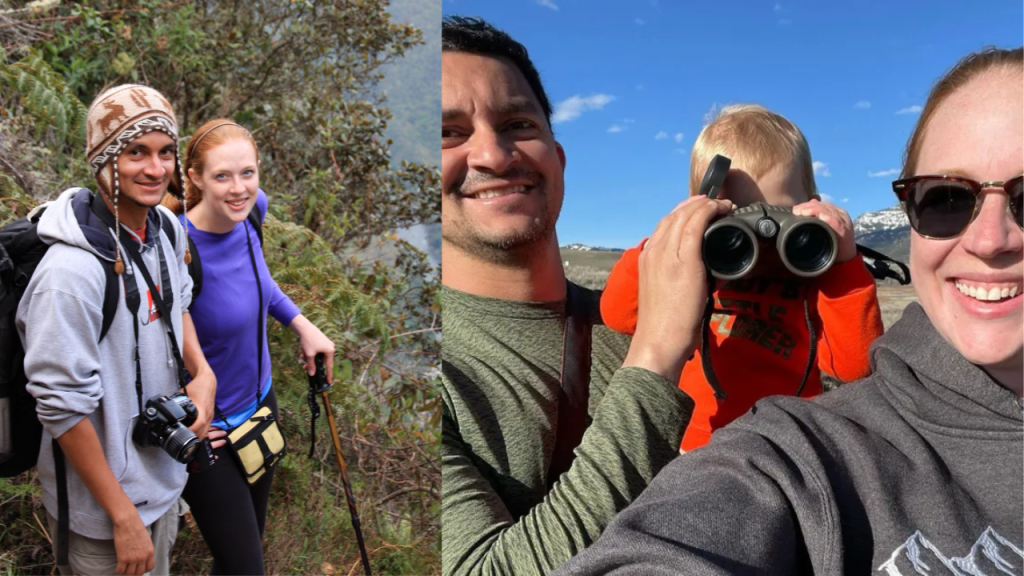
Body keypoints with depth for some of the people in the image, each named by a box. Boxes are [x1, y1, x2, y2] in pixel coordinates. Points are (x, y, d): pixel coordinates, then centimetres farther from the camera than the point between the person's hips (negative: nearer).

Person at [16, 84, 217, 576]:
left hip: (163, 475, 7)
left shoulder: (166, 227, -6)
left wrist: (203, 372, -5)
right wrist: (123, 517, -18)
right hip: (99, 504, -7)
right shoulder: (72, 270, -29)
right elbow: (63, 407, -24)